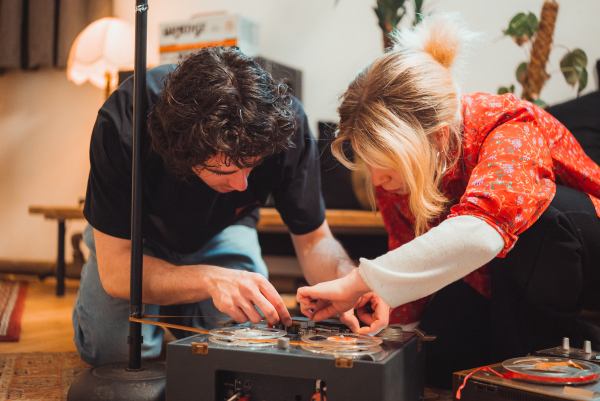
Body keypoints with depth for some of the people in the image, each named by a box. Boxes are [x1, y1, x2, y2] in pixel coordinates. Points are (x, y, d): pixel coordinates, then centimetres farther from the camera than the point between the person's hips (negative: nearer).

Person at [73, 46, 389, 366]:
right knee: (112, 346, -21)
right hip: (140, 230, -1)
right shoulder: (122, 124, -40)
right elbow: (115, 268, -35)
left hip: (220, 231, 2)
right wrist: (211, 280, -51)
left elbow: (314, 240, -22)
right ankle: (156, 303, 14)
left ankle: (180, 311, 15)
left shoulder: (283, 121, -33)